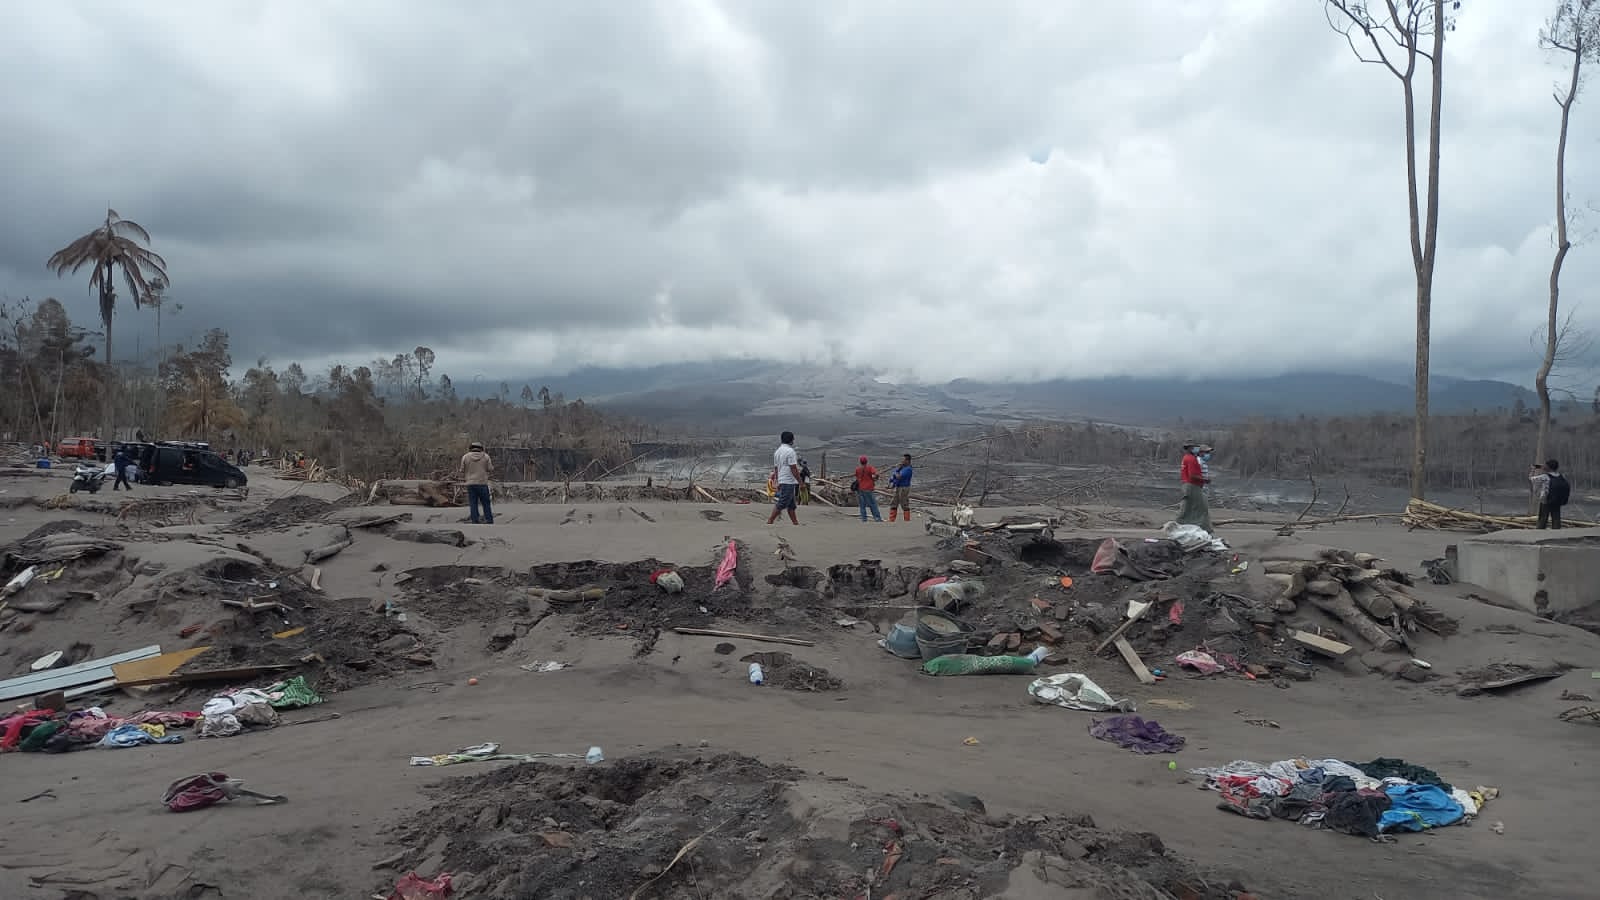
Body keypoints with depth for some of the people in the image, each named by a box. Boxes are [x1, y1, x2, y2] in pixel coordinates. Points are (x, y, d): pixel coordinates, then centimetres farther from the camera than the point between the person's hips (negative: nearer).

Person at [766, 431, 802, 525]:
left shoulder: (777, 451, 14)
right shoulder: (790, 451, -13)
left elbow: (775, 468, 18)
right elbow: (793, 469, -17)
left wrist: (777, 483, 23)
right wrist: (800, 482, -11)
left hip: (781, 481, 9)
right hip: (789, 482, -9)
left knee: (791, 505, 13)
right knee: (781, 504, -8)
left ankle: (795, 522, 16)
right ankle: (770, 521, -9)